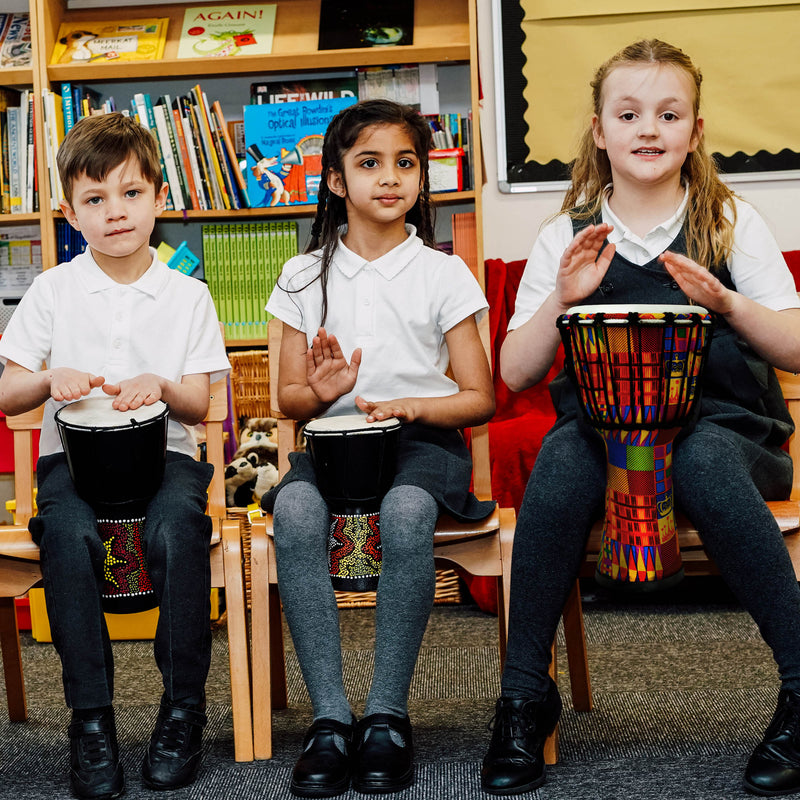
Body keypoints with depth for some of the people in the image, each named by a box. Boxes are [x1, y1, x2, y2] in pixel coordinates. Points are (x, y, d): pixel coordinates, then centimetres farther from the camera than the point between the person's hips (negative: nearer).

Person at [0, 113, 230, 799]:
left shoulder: (188, 295, 8)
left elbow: (200, 405, 6)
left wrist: (160, 385, -16)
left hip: (163, 451, 0)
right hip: (73, 453, 0)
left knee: (177, 528, -33)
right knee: (68, 534, -33)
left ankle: (184, 708, -18)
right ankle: (91, 716, -21)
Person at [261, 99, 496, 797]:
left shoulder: (442, 273, 6)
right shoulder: (304, 276, 12)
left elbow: (480, 399, 4)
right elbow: (289, 397, 15)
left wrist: (407, 406, -15)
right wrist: (320, 393, -9)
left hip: (422, 438, -2)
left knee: (407, 511, -37)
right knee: (295, 510, -32)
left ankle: (388, 713, -25)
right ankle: (330, 716, -28)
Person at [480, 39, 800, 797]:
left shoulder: (733, 224, 9)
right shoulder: (563, 239, 11)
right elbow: (514, 373, 6)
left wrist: (727, 303, -15)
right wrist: (562, 299, -11)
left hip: (724, 428, -1)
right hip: (603, 427, 1)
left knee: (702, 462, -37)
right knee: (561, 456, -33)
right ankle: (523, 694, -20)